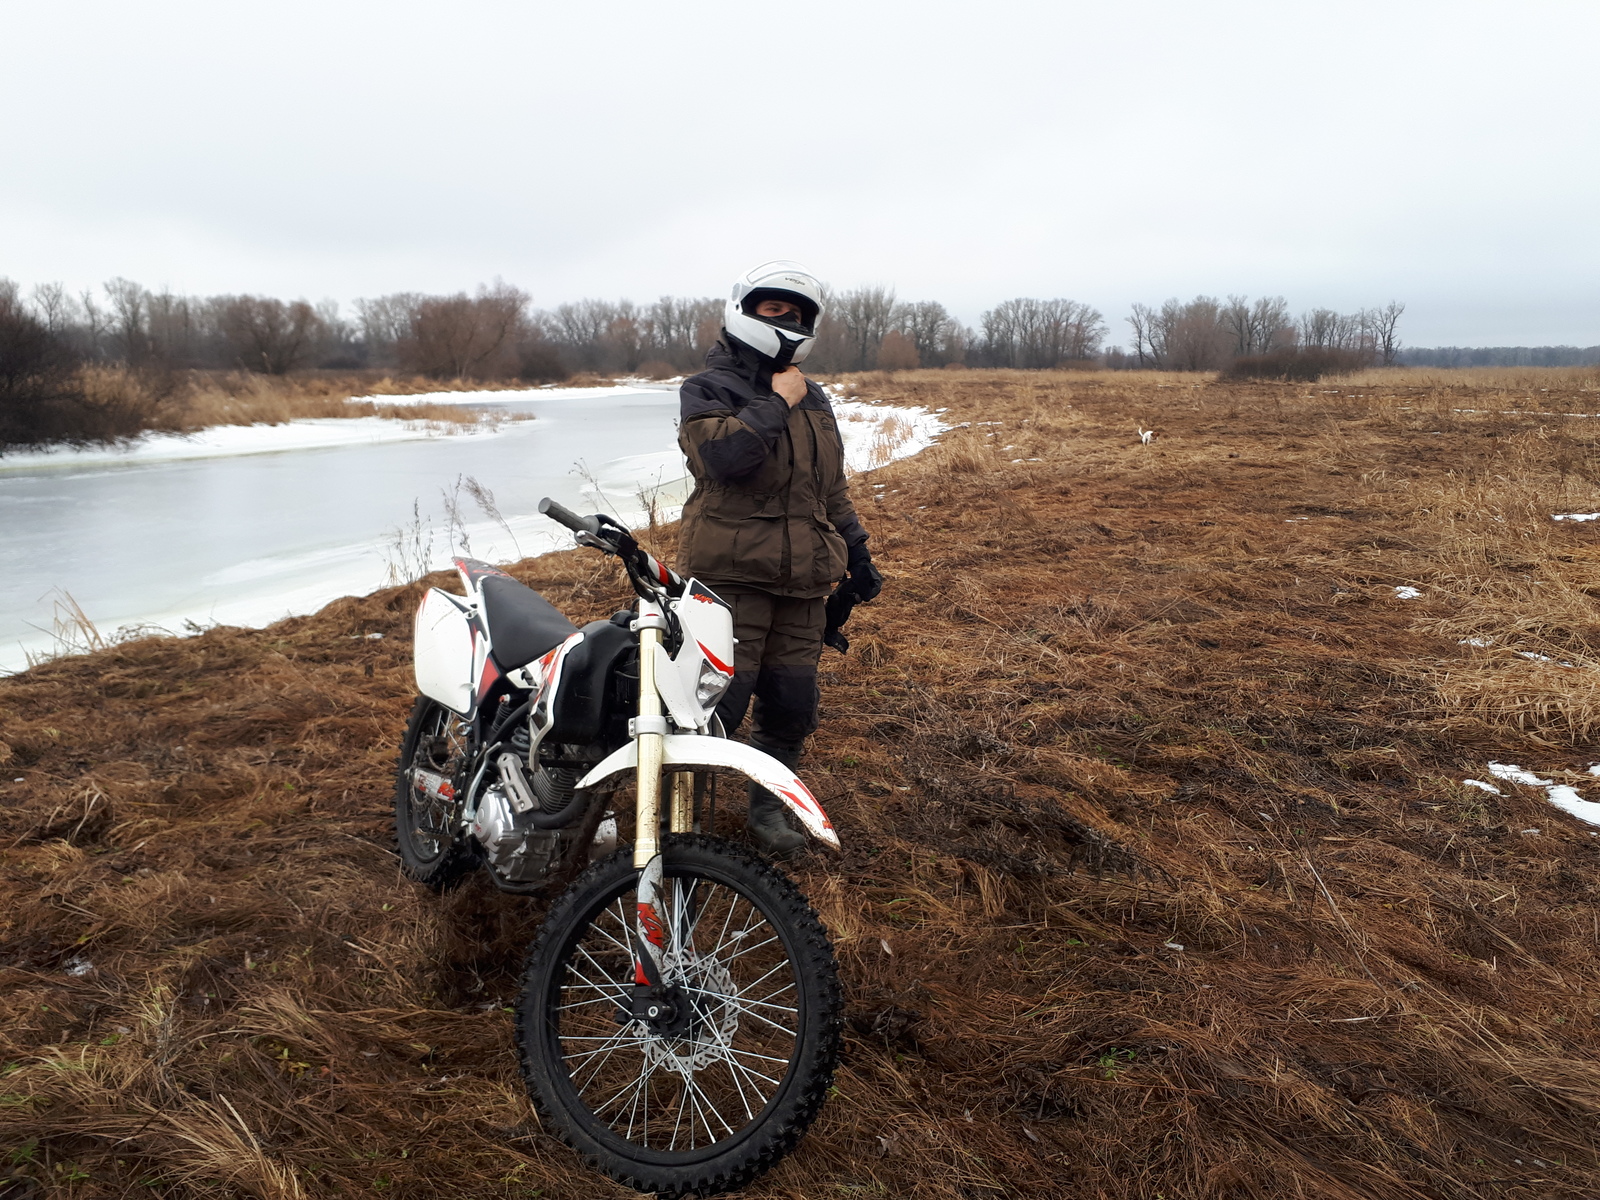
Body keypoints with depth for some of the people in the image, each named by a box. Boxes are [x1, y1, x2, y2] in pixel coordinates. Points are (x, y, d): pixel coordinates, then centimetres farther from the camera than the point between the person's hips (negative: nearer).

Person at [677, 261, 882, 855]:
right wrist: (776, 404, -15)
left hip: (803, 579, 6)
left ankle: (767, 806, 28)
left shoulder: (814, 400, 19)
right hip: (732, 573, -6)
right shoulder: (709, 388, -2)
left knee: (792, 701, 10)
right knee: (720, 699, -9)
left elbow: (832, 486, 26)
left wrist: (856, 552, 24)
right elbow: (720, 454, -24)